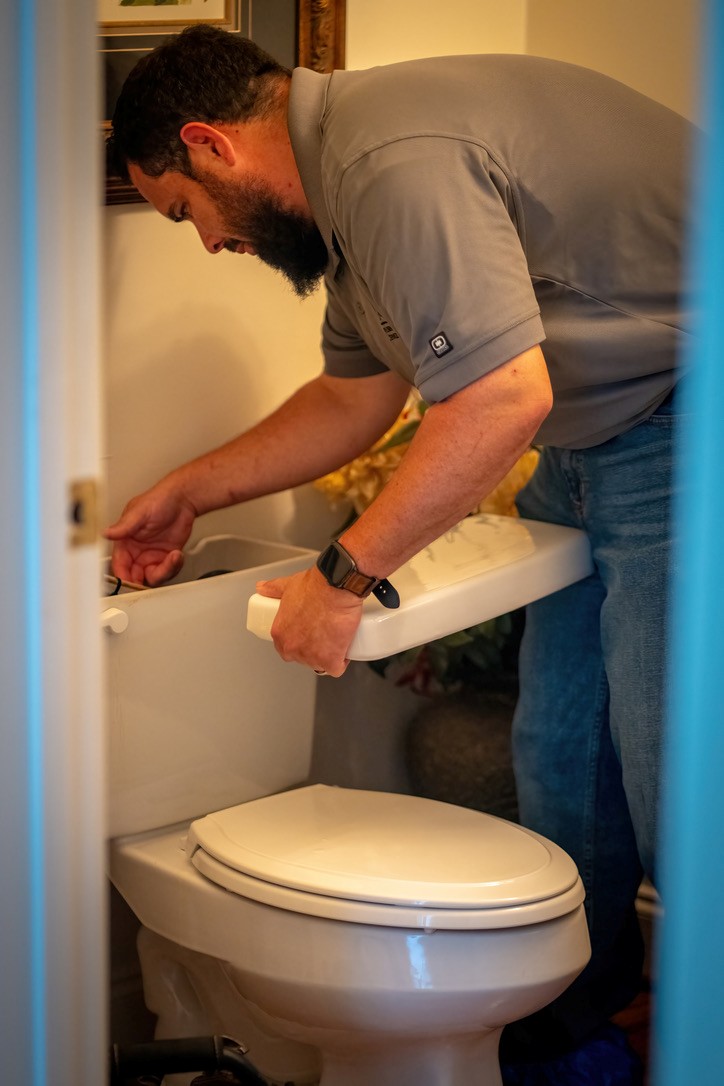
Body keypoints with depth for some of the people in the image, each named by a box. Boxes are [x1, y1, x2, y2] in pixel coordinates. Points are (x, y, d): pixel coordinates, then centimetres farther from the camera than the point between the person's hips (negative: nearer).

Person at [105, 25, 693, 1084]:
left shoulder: (395, 164, -24)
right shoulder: (347, 178, 11)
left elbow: (502, 401, -30)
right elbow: (354, 400, 22)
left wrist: (344, 576, -22)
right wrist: (190, 493, 25)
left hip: (679, 426, -10)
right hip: (593, 432, 11)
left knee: (668, 784, -7)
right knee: (556, 757, 13)